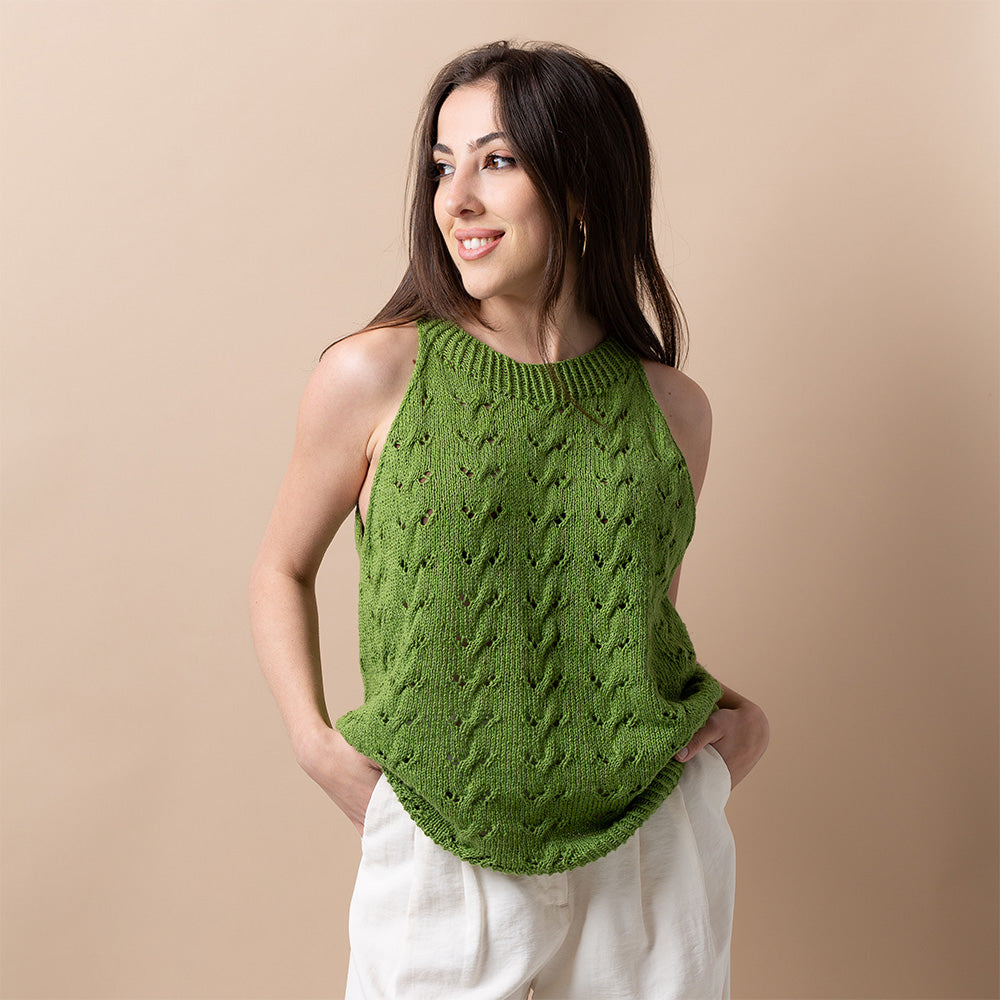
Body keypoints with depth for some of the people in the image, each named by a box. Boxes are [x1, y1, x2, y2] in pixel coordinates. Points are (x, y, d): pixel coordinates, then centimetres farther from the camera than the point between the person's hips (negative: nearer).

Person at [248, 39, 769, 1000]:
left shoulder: (672, 407, 0)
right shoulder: (372, 377, -9)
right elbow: (283, 569, 3)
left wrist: (739, 714, -1)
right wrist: (314, 742, -8)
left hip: (653, 839, 3)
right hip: (443, 843, -2)